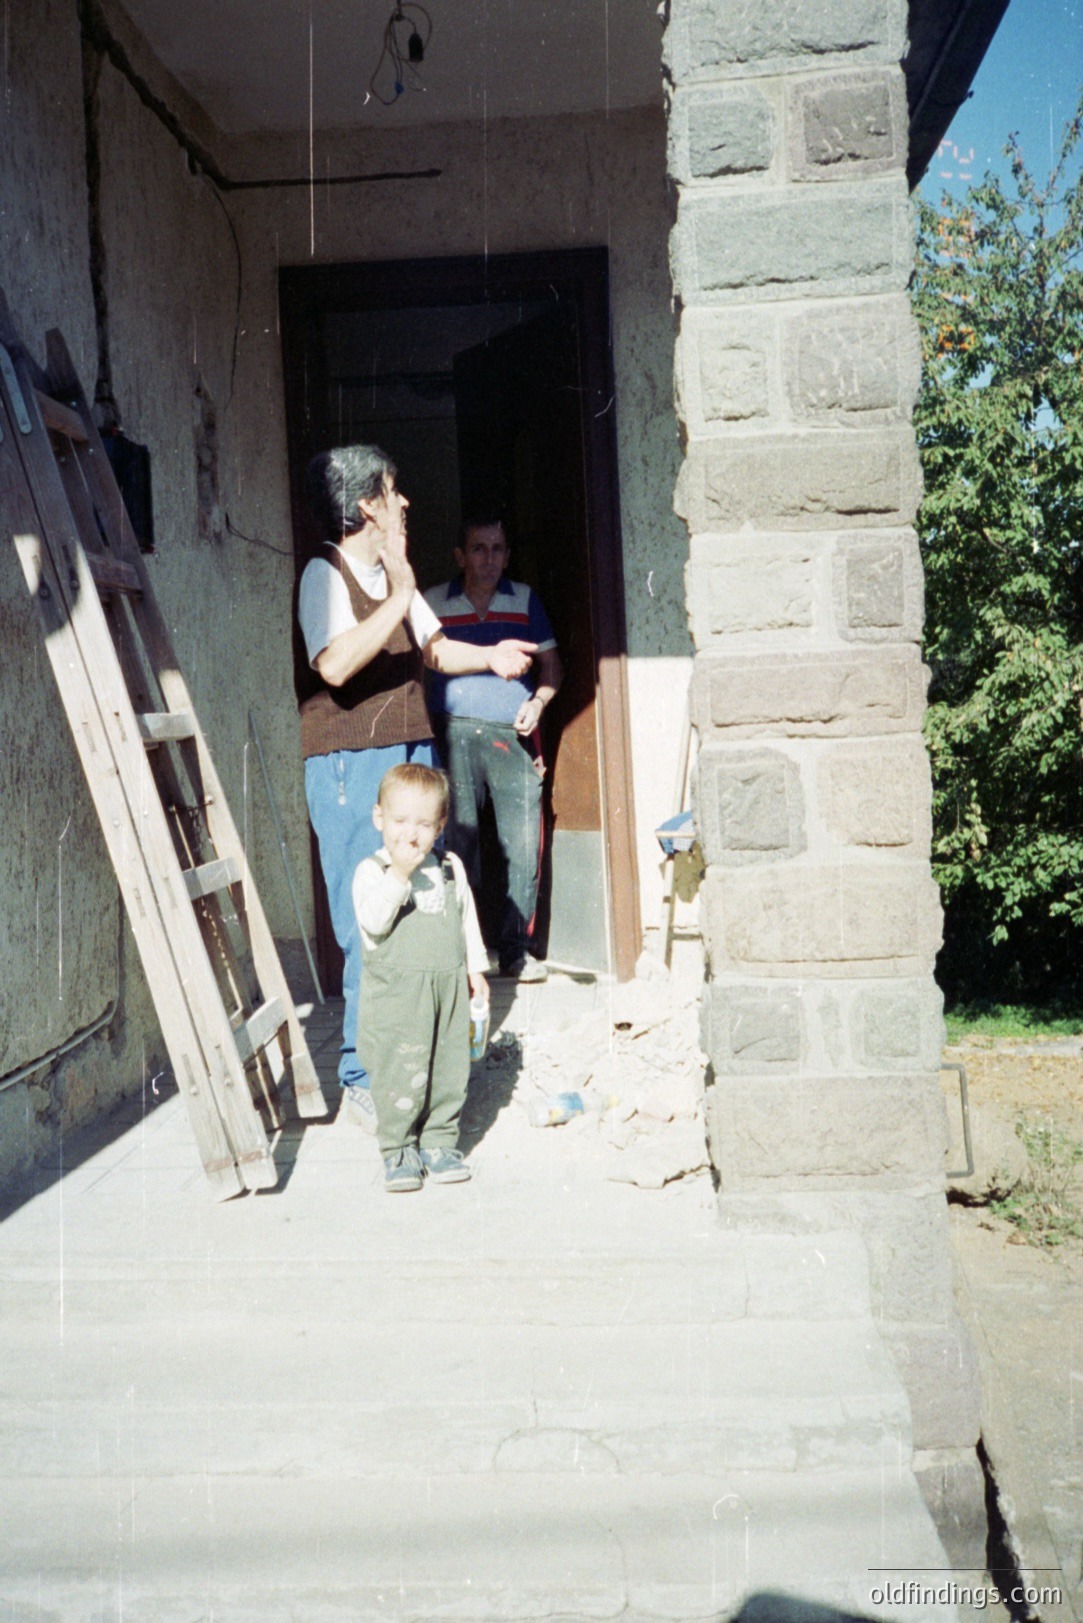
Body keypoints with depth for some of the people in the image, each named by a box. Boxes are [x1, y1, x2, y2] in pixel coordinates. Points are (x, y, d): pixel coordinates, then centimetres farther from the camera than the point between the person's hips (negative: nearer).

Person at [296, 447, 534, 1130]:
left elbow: (433, 646, 26)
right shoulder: (325, 574, -9)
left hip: (412, 755, 8)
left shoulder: (392, 574, 17)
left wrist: (489, 656, 9)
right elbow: (336, 665, -24)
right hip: (352, 765, -8)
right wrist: (398, 597, -26)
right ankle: (365, 1080, 3)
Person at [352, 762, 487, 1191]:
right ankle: (398, 1150, 12)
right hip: (395, 995, -4)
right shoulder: (372, 871, -5)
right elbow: (372, 922, -21)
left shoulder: (451, 869, 9)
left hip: (449, 987, 4)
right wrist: (398, 875, -27)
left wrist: (475, 968, 16)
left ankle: (439, 1142, 23)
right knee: (399, 1074, -2)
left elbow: (467, 920, 19)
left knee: (448, 1070, 9)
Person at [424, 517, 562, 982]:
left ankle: (515, 948, 11)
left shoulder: (525, 600, 14)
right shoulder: (432, 604, 8)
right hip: (455, 734, -1)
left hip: (513, 735, 2)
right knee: (458, 843, -3)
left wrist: (537, 702, -1)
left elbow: (550, 661, 18)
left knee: (524, 847, -2)